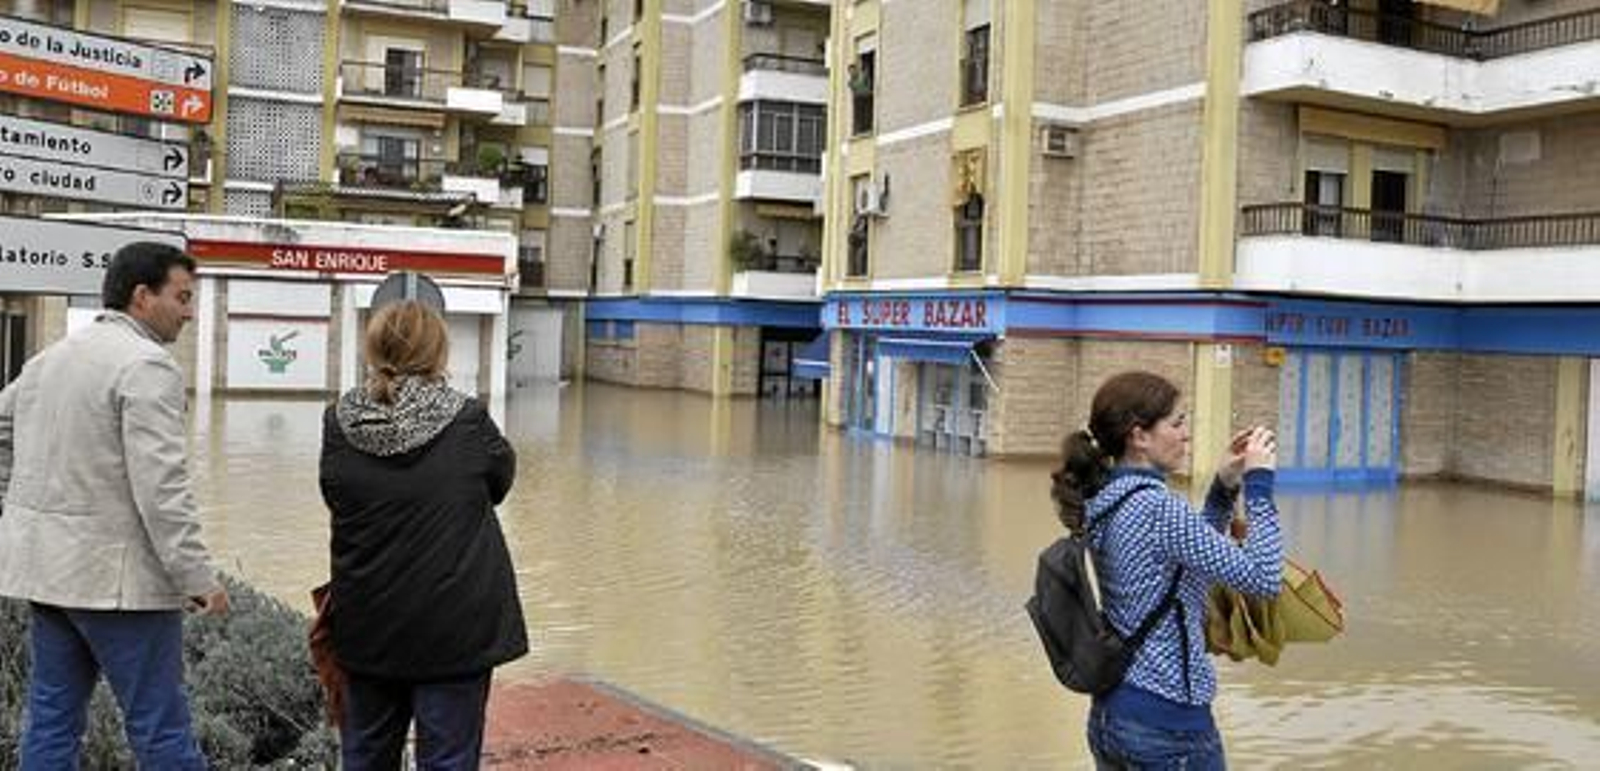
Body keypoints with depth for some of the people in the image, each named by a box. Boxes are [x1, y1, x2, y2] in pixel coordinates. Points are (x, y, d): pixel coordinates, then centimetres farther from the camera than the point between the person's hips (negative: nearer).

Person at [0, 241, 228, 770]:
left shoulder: (51, 357, 14)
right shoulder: (146, 365, -14)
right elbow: (160, 488, -21)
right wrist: (197, 578, -19)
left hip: (46, 566, 9)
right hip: (114, 574, -9)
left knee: (52, 717, 14)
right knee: (160, 727, -2)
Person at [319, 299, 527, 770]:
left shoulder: (339, 423, -6)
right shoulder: (468, 421, -14)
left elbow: (335, 499, 5)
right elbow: (500, 479, 4)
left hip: (367, 623, 4)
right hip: (454, 625, -3)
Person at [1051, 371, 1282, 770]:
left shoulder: (1105, 501, 6)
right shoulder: (1157, 508, -21)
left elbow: (1196, 552, 19)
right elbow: (1262, 578, -19)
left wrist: (1225, 485, 9)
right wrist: (1259, 483, -11)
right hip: (1167, 723, -8)